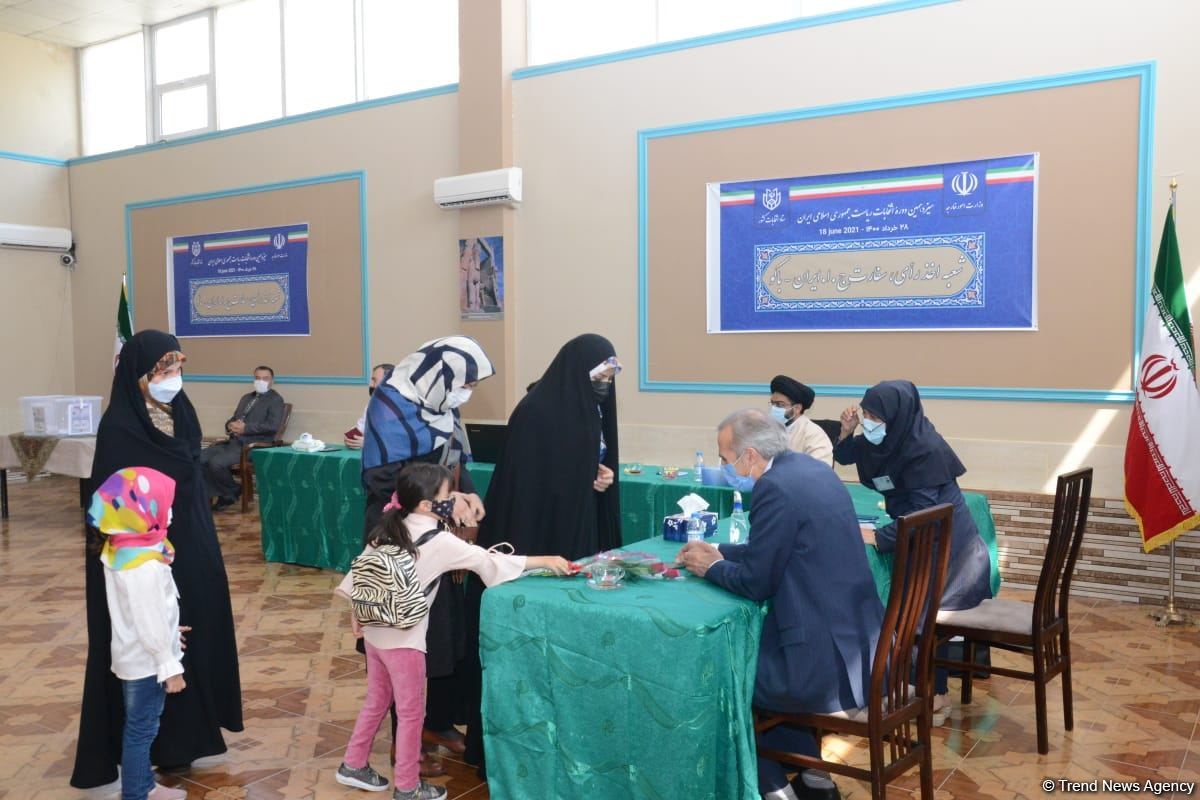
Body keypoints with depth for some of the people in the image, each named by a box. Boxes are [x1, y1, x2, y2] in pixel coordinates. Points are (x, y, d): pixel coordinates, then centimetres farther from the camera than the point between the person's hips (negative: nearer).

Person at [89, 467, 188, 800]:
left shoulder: (120, 550, 1)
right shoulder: (144, 566, -29)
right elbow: (151, 622, -25)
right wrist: (170, 665, -16)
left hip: (134, 656, 10)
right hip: (146, 660, -10)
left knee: (141, 727, 21)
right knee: (141, 730, 4)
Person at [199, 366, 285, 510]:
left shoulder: (276, 399, 0)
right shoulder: (246, 397, 24)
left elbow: (273, 426, -14)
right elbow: (232, 419, 23)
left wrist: (245, 428, -17)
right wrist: (230, 425, -2)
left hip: (253, 444, -8)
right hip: (233, 441, 8)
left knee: (216, 462, -26)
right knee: (200, 458, -12)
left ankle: (232, 492, -1)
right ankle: (221, 493, 0)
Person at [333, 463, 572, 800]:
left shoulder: (387, 530, 1)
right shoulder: (439, 542, -18)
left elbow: (361, 570, 6)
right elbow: (488, 561, -18)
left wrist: (356, 612, 19)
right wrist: (544, 561, -13)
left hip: (374, 630, 7)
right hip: (403, 638, -7)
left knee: (376, 701, 24)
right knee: (410, 712, 9)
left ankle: (353, 765, 36)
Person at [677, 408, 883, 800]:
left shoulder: (776, 488, -19)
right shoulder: (809, 468, 9)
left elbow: (756, 583, -15)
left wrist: (710, 568, 3)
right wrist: (719, 552, 16)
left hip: (829, 661, -9)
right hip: (859, 643, 9)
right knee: (749, 646, 29)